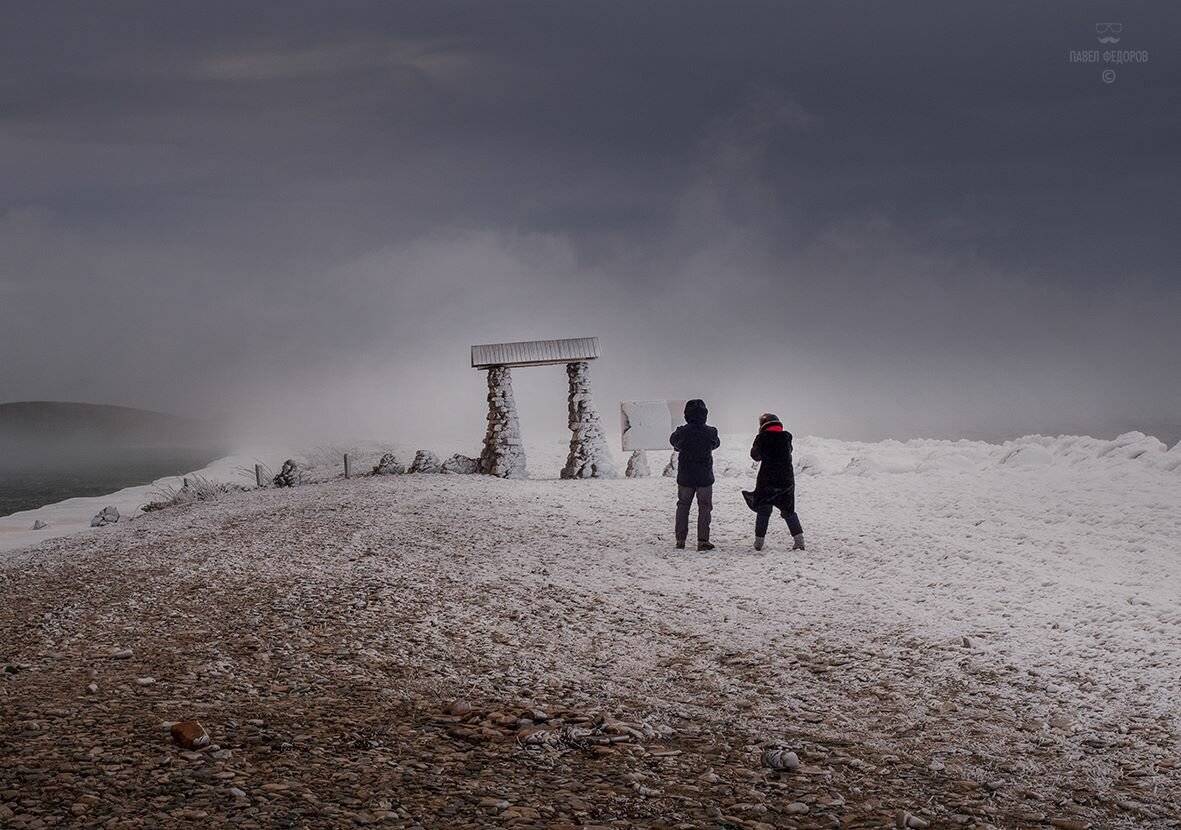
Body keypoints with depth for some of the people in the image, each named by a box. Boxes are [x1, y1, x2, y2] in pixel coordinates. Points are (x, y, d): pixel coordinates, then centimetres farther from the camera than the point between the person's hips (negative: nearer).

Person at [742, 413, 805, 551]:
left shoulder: (762, 437, -8)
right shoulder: (786, 437, 1)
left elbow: (755, 455, 3)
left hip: (767, 479, -3)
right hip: (786, 480, 3)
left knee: (763, 510, 9)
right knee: (789, 511, 13)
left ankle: (759, 541, 6)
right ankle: (799, 539, 4)